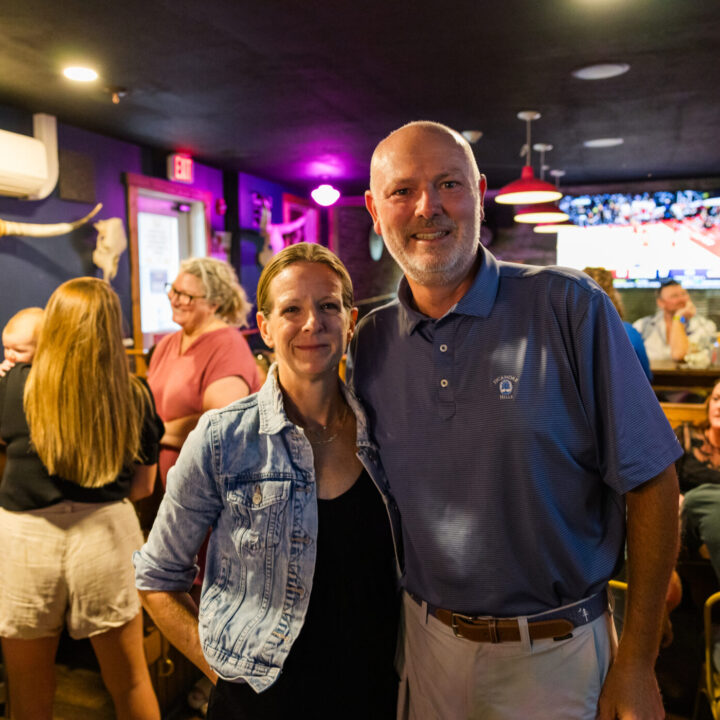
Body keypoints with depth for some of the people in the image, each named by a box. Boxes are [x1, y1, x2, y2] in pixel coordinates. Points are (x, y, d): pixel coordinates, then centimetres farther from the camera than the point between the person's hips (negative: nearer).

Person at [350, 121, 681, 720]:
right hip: (428, 641, 3)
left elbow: (650, 482, -11)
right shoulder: (370, 343, -3)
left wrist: (637, 665, -10)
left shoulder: (569, 308, -14)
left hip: (553, 652, -2)